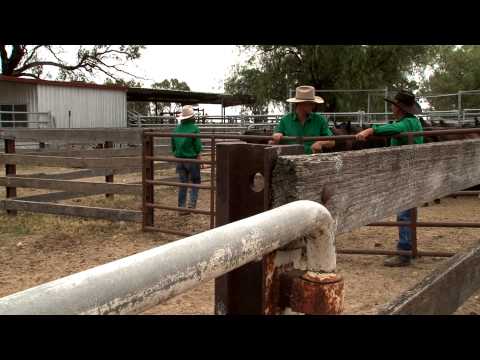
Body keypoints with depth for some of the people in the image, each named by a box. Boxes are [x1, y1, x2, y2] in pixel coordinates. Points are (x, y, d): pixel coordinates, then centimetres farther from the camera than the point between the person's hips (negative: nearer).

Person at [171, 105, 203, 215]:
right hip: (192, 159, -4)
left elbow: (173, 146, 9)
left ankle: (181, 208, 11)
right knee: (196, 181, 11)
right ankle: (192, 203, -5)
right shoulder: (195, 128, -11)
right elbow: (198, 146, -12)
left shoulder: (177, 128, 4)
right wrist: (198, 155, -1)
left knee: (182, 184, 10)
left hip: (180, 160, 5)